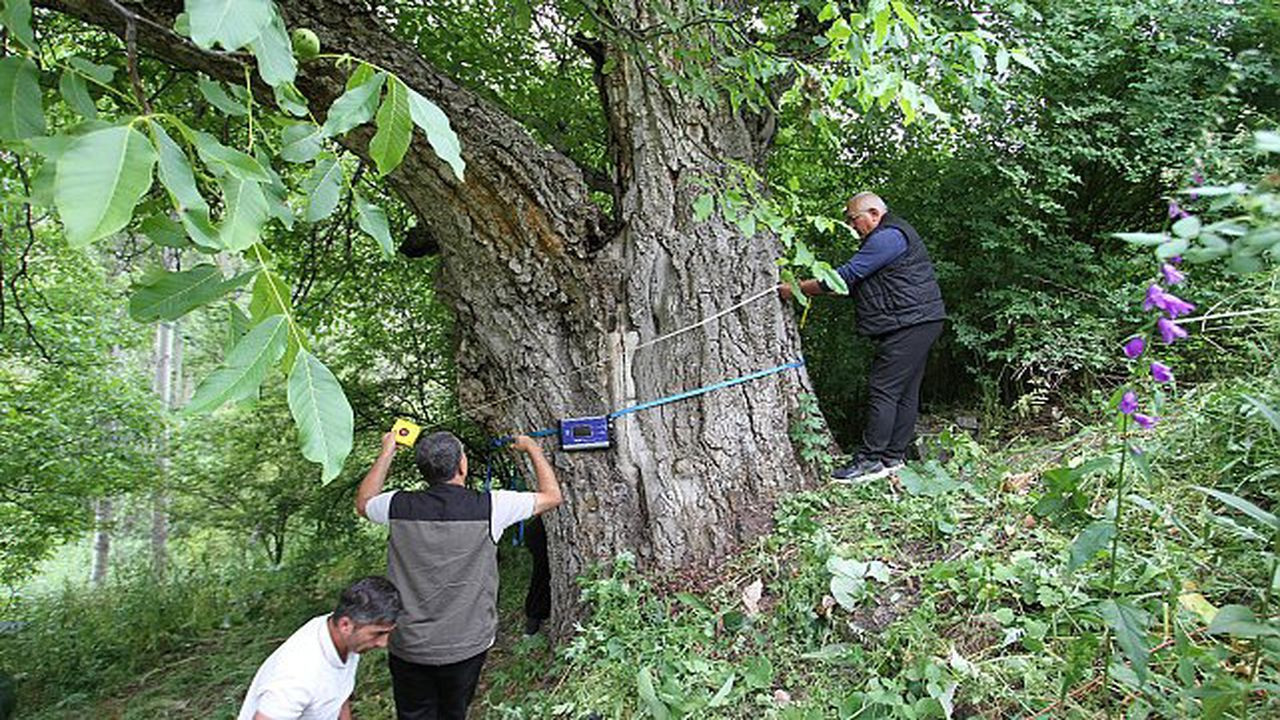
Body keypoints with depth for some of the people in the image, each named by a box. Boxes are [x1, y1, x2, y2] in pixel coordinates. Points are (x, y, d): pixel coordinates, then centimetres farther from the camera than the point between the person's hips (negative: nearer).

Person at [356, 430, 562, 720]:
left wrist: (387, 452, 21)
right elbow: (552, 496, -2)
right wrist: (532, 448, 11)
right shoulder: (488, 507, -16)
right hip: (466, 647, -1)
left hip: (408, 645, 1)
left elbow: (363, 503, 16)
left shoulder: (399, 506, -10)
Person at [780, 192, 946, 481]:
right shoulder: (890, 235, 22)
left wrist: (798, 288, -13)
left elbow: (847, 276, -18)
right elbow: (855, 281, 20)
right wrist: (805, 288, 10)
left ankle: (871, 460, -7)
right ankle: (894, 456, 17)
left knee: (883, 390, -10)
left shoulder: (888, 237, -13)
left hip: (909, 324, -11)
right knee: (905, 392, 11)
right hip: (917, 324, 11)